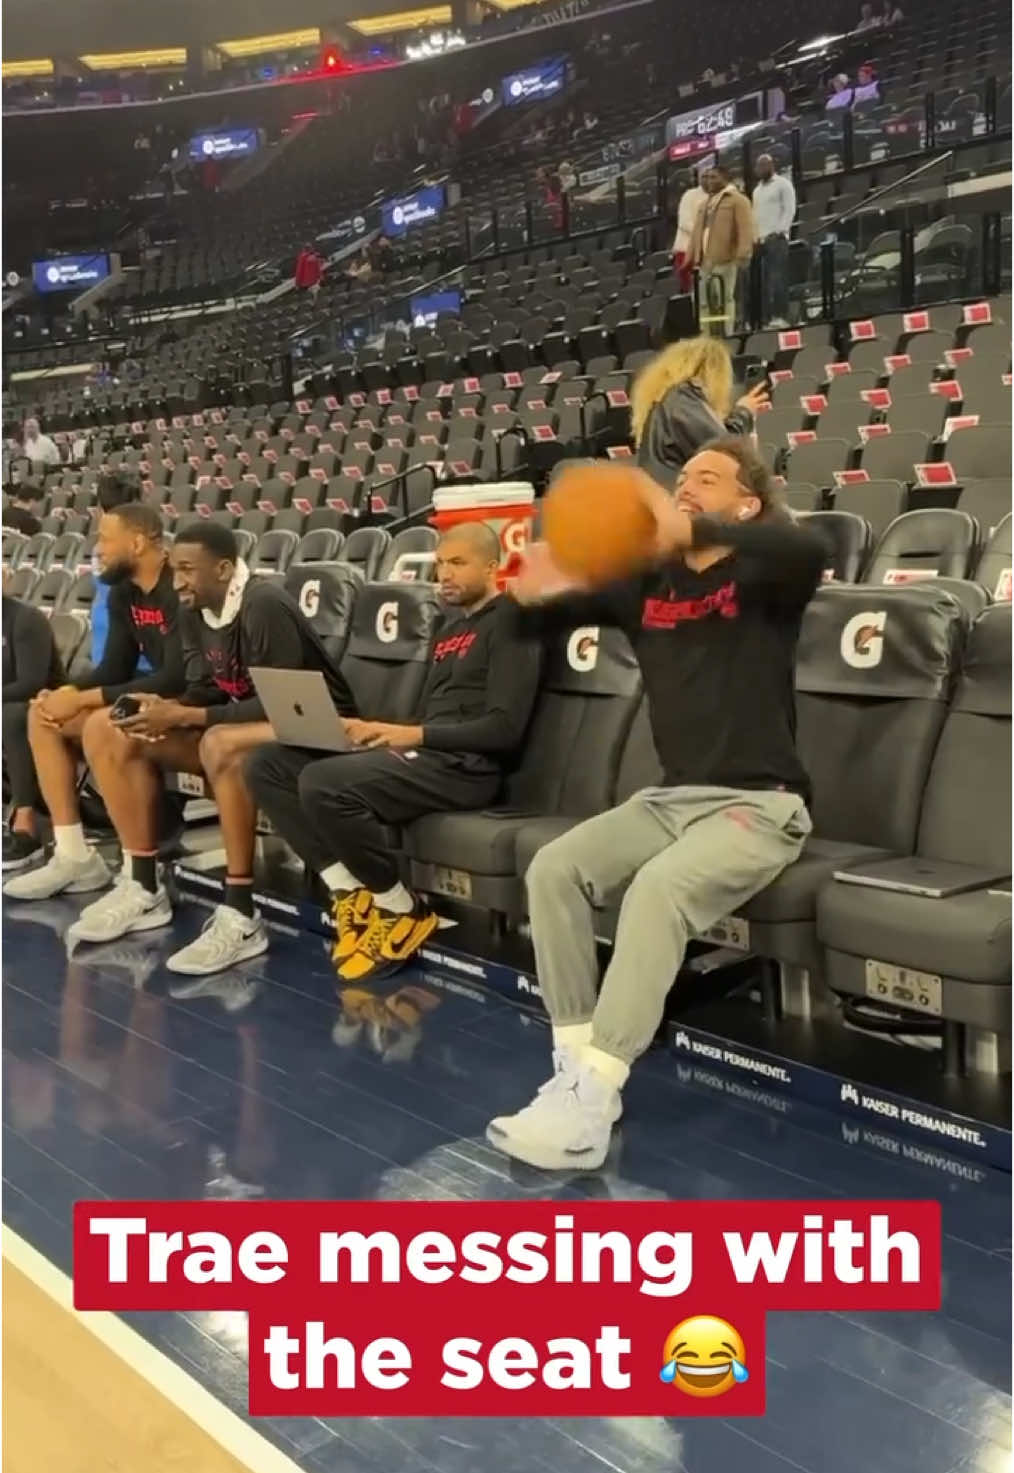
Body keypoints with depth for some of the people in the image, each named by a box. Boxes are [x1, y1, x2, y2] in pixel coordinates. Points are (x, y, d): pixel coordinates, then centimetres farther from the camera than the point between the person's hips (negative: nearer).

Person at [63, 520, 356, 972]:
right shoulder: (194, 611, 2)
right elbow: (205, 691, 6)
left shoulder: (265, 606, -23)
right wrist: (164, 709, -16)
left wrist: (184, 717, -28)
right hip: (243, 720, 9)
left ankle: (240, 916, -32)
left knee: (221, 745, -41)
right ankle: (143, 888, -1)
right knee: (108, 731, -2)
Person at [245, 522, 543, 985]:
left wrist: (415, 735, -20)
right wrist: (383, 732, 2)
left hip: (466, 766, -9)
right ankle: (351, 892, -7)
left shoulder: (510, 622, -4)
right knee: (268, 764, -3)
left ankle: (401, 910, -12)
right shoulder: (449, 625, 24)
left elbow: (504, 729, -14)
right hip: (421, 754, 9)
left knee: (324, 784, -32)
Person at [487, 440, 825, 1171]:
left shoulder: (761, 580, -4)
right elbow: (547, 616, 15)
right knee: (554, 869, -16)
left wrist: (691, 531, -42)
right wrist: (533, 594, -11)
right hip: (670, 795, 6)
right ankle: (575, 1070, -16)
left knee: (659, 887, -32)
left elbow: (809, 552, -29)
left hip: (759, 802, -6)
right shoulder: (647, 582, 11)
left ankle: (594, 1098, -33)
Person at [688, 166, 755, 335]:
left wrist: (742, 255, -22)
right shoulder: (705, 204, 25)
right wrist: (693, 257, 18)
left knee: (727, 298, -7)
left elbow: (745, 229, -11)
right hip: (706, 260, 7)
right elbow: (697, 232, 24)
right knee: (709, 301, 5)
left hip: (726, 259, -7)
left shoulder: (737, 200, 1)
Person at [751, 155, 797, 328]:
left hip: (777, 238, -7)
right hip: (761, 240, 7)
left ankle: (780, 317, -15)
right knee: (765, 281, 2)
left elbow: (789, 210, -6)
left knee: (778, 279, -13)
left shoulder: (783, 184, 2)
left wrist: (779, 232, -16)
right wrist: (754, 237, 8)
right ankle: (768, 318, 2)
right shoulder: (757, 189, 24)